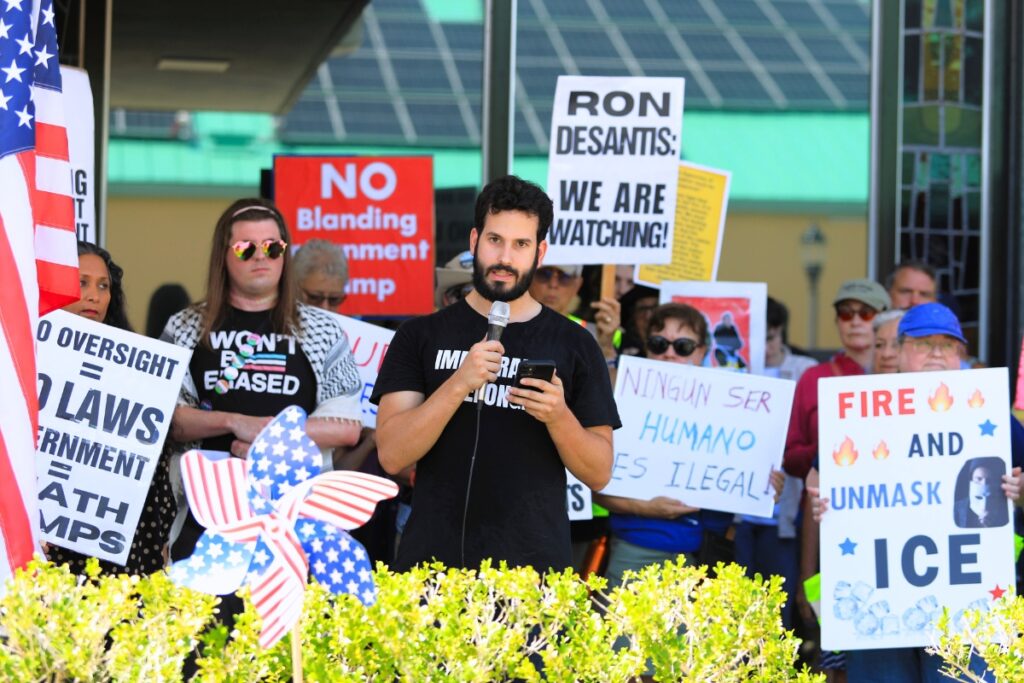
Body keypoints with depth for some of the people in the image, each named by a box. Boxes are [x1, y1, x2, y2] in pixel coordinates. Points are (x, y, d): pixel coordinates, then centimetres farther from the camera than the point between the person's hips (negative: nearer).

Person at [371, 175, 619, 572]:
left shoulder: (573, 345, 6)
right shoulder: (420, 337, 5)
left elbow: (599, 474, 5)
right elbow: (392, 456, -5)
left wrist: (558, 417, -14)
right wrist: (458, 385, -18)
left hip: (534, 565, 0)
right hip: (434, 562, 0)